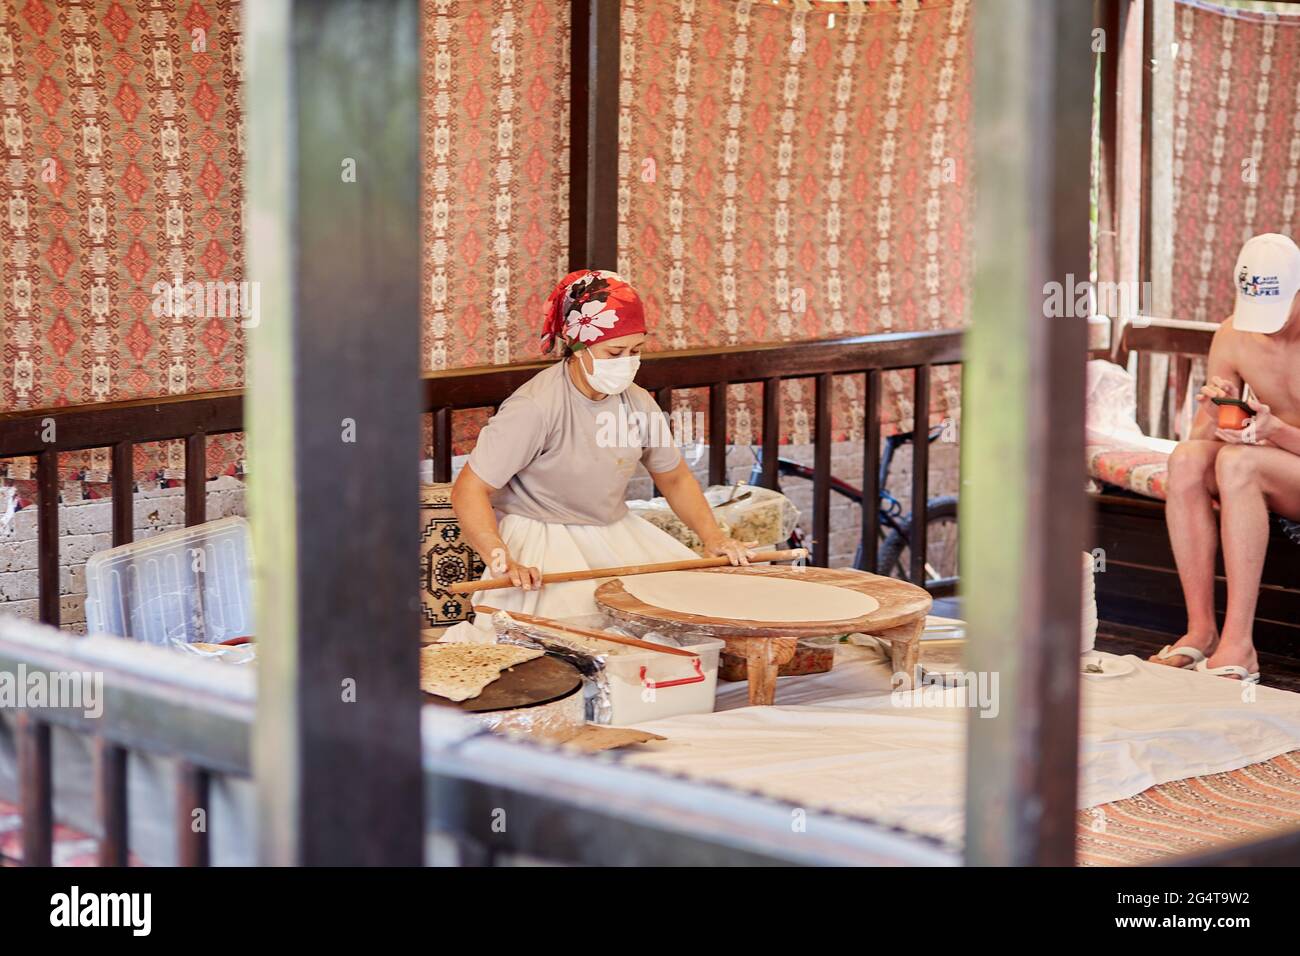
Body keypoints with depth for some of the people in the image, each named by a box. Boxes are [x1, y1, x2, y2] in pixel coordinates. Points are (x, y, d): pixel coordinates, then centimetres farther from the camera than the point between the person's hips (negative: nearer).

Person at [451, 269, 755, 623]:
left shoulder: (637, 403, -1)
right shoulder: (535, 407, -22)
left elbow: (675, 478, 16)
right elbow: (470, 488, -22)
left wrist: (712, 535, -1)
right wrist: (501, 559, -36)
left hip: (615, 533, 7)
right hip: (542, 539, -7)